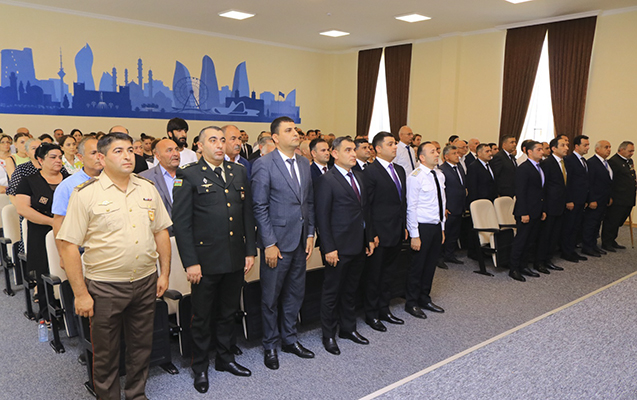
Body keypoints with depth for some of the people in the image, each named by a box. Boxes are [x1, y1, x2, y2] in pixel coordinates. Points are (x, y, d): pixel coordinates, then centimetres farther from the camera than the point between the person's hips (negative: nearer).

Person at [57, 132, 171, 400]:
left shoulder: (148, 188, 3)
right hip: (104, 287, -4)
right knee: (105, 353, 13)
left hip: (146, 282, 4)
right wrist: (80, 294, -11)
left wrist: (164, 273, 6)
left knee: (141, 346, 18)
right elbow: (68, 244, -11)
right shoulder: (86, 194, -10)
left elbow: (161, 232, 9)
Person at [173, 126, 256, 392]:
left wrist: (250, 251, 6)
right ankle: (200, 367, 31)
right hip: (206, 260, -4)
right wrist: (190, 262, -14)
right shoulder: (188, 176, -7)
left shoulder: (239, 172, 8)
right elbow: (181, 222, -10)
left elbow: (248, 214, 10)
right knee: (202, 317, 12)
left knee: (228, 312, 19)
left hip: (235, 260, 5)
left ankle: (225, 358, 39)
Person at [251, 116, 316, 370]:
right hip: (277, 241, -6)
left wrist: (310, 234, 7)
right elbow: (259, 207, -13)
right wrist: (269, 244, -15)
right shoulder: (264, 165, -10)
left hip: (300, 241, 6)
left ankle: (289, 339, 35)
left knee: (295, 293, 17)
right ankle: (270, 346, 26)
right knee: (271, 297, 8)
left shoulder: (304, 164, 9)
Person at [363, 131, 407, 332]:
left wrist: (404, 226, 12)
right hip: (380, 234, -8)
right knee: (373, 275, 6)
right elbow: (366, 206, -14)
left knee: (388, 273, 18)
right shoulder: (370, 172, -13)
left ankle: (384, 310, 32)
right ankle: (371, 314, 20)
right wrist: (372, 234, -16)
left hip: (397, 233, 8)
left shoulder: (400, 170, 12)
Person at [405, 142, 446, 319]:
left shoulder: (440, 175, 9)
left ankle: (424, 299, 32)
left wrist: (442, 228, 14)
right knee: (418, 266, 3)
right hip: (423, 227, -7)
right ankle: (411, 303, 19)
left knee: (431, 264, 16)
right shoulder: (415, 177, -14)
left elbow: (442, 203, 15)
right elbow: (411, 207, -15)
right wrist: (414, 235, -16)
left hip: (437, 227, 7)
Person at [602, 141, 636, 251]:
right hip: (617, 200, -9)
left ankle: (613, 241, 29)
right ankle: (606, 243, 10)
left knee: (619, 221, 17)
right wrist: (610, 197, -16)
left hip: (628, 200, 9)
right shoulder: (613, 161, -15)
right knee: (611, 222, -1)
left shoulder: (630, 161, 16)